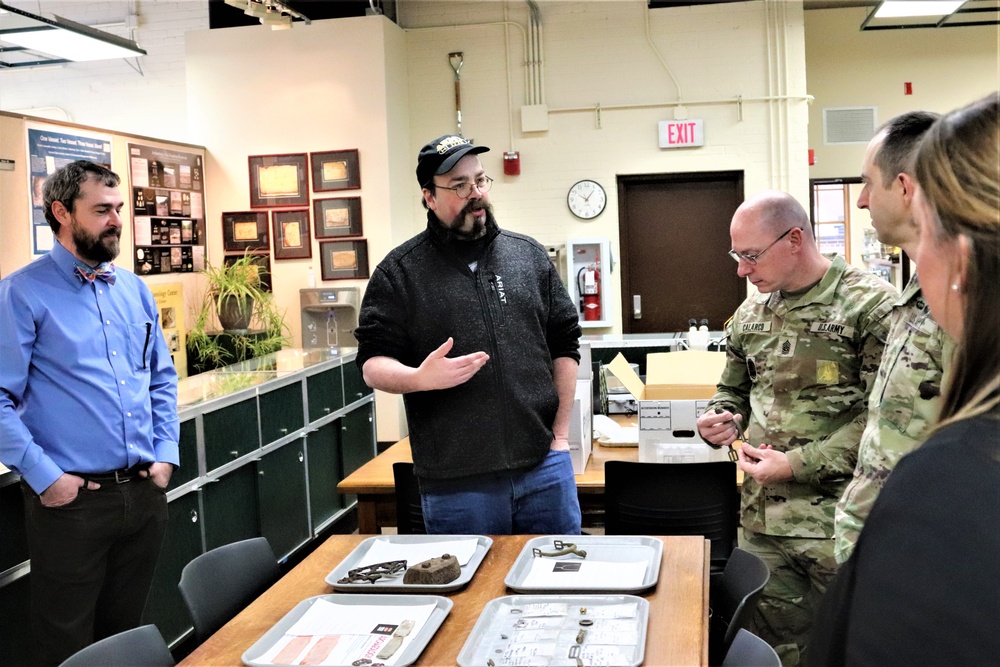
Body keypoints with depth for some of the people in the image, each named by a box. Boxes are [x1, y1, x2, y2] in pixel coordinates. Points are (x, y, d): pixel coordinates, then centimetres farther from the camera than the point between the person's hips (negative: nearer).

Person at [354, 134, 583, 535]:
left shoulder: (529, 255, 8)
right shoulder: (400, 272, -1)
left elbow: (564, 347, 11)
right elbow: (373, 365, -2)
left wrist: (560, 434, 6)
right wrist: (420, 378, -23)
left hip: (544, 465, 3)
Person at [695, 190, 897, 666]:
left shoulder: (871, 304, -9)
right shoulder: (750, 313, 11)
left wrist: (798, 464, -17)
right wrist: (722, 420, 0)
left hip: (839, 520, -5)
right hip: (763, 519, 6)